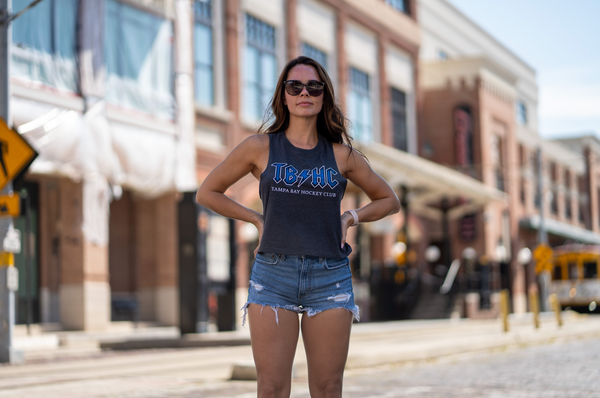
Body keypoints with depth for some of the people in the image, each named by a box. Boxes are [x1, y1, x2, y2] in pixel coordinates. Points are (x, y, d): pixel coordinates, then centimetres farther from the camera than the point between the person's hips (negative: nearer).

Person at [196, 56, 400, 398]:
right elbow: (208, 193, 13)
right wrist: (257, 219, 5)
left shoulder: (342, 155, 8)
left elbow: (389, 200, 20)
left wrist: (351, 218, 5)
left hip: (330, 276, 1)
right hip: (274, 272, -1)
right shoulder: (260, 147, 5)